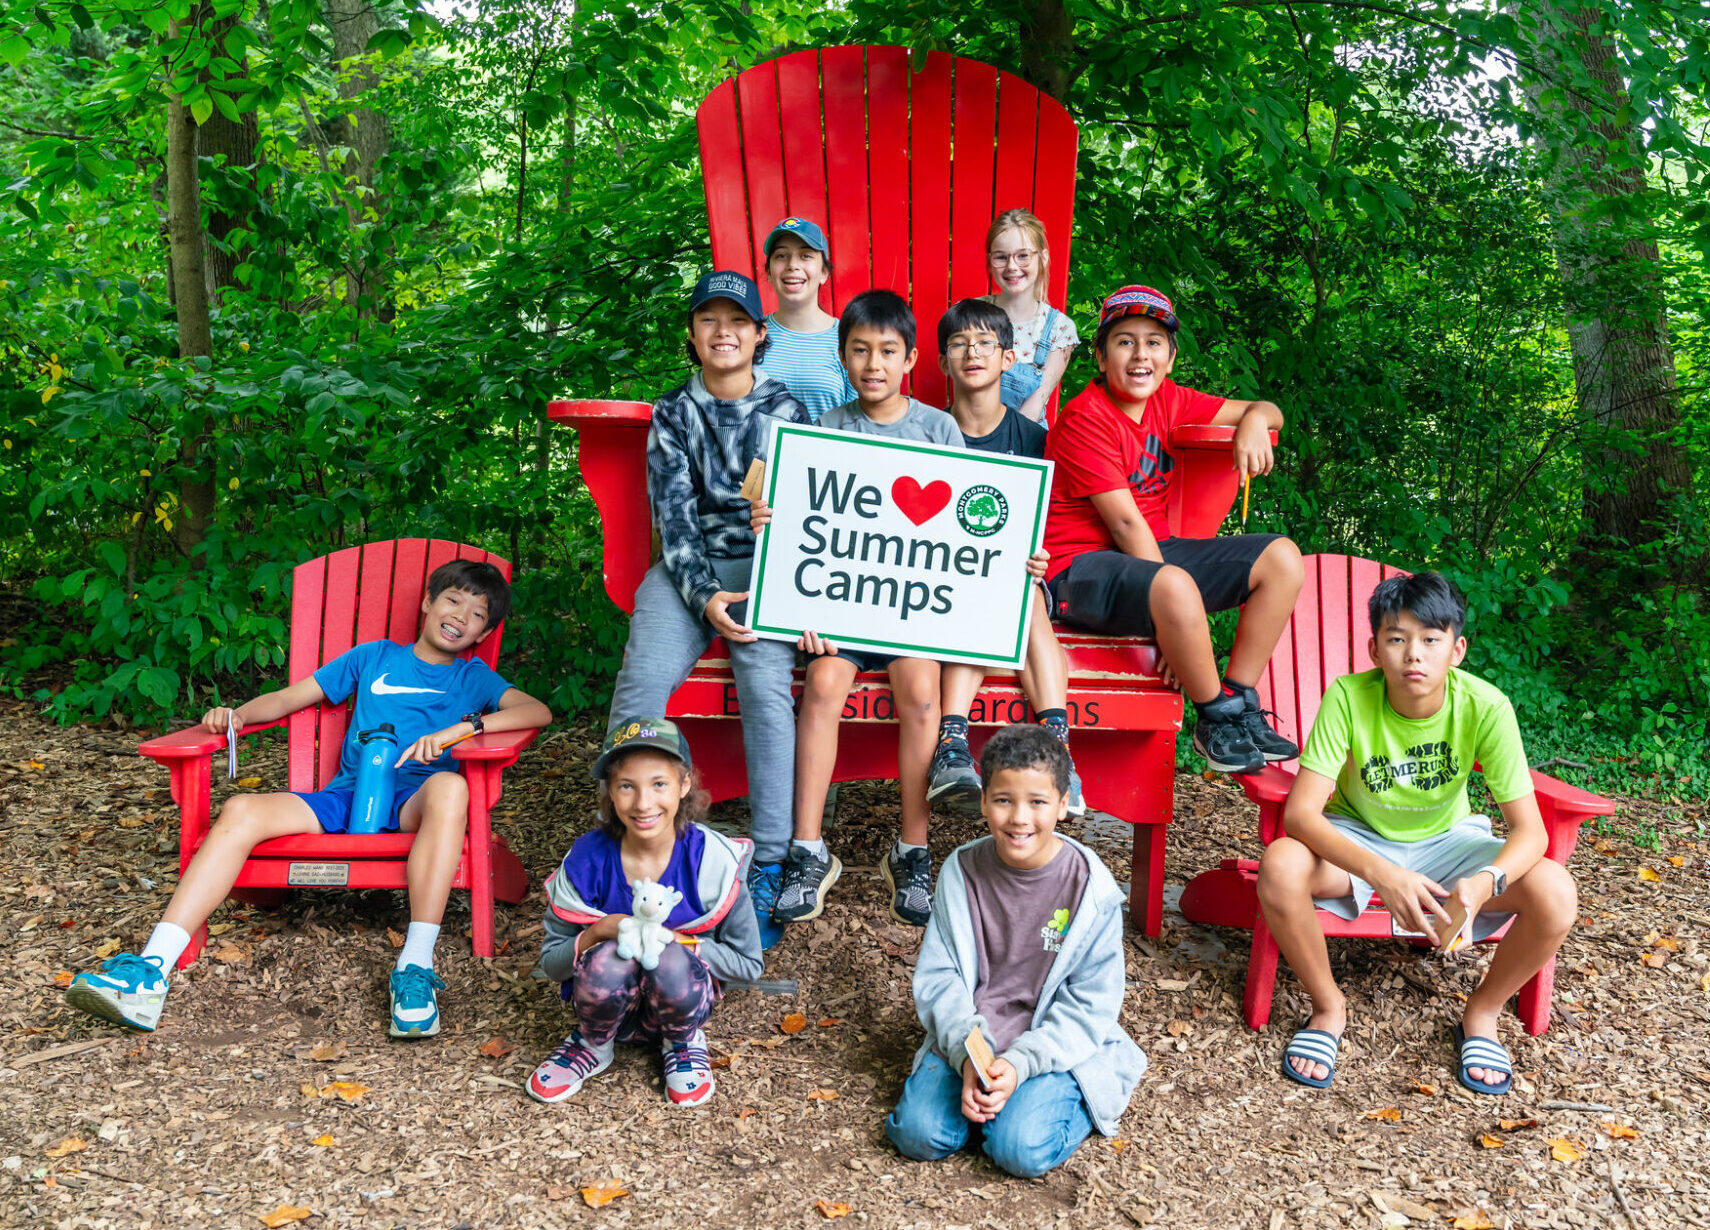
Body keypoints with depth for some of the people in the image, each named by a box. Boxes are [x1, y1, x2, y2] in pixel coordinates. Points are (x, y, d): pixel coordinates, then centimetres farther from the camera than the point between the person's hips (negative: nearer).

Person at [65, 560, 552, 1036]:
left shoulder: (472, 676, 18)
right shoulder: (374, 657, 24)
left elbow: (539, 710, 0)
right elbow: (289, 698, 24)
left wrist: (461, 727, -14)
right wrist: (239, 714, 3)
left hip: (412, 800, -3)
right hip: (346, 796, 3)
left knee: (448, 785, -39)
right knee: (241, 811, -22)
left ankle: (416, 967, -41)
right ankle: (150, 973, -29)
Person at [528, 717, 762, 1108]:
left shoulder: (712, 859, -17)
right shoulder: (587, 860, -15)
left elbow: (748, 964, -8)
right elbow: (551, 962, -5)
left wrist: (675, 940, -23)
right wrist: (600, 932, -26)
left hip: (684, 996, 0)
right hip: (610, 1001, 1)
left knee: (672, 962, -34)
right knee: (610, 957, -33)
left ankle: (683, 1041, 1)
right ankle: (593, 1044, 1)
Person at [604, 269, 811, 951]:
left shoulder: (786, 410, 10)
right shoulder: (673, 413, 11)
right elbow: (672, 516, 1)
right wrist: (705, 596, -15)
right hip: (689, 568, 1)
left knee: (766, 684, -28)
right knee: (642, 677, -26)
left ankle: (768, 869, -22)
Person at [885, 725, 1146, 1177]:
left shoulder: (1091, 888, -11)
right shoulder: (962, 872, -4)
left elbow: (1090, 1005, -9)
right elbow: (937, 977, -2)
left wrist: (1019, 1064, -21)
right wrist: (967, 1054, -19)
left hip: (1055, 1046, -2)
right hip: (967, 1039, 2)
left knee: (1023, 1150, -23)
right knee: (918, 1134, -17)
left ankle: (1083, 1100, 7)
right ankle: (981, 1091, 10)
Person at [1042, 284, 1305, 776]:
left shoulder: (1168, 402, 7)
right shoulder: (1085, 418, -14)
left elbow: (1265, 410, 16)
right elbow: (1125, 522, -19)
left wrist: (1255, 421, -10)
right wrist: (1174, 605, -22)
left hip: (1153, 550, 8)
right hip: (1083, 566, -8)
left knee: (1282, 558, -3)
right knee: (1174, 589, -38)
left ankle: (1241, 703, -1)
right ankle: (1218, 720, -14)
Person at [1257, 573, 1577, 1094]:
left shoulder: (1485, 707, -22)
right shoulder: (1349, 697, -26)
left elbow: (1529, 828, -21)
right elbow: (1300, 812, -31)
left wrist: (1485, 881, -43)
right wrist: (1382, 875, -46)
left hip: (1446, 841, 1)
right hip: (1358, 839, -1)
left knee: (1555, 893, -25)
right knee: (1281, 865, -33)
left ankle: (1481, 1014, 4)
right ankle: (1328, 1006, -5)